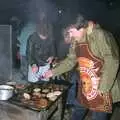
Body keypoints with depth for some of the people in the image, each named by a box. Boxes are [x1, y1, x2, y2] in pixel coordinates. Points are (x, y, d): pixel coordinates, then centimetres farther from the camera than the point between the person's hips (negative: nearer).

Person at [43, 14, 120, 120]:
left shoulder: (100, 35, -20)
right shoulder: (75, 42, 5)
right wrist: (54, 72, 11)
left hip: (101, 88, -7)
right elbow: (70, 61, 16)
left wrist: (104, 88, -24)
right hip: (84, 86, 8)